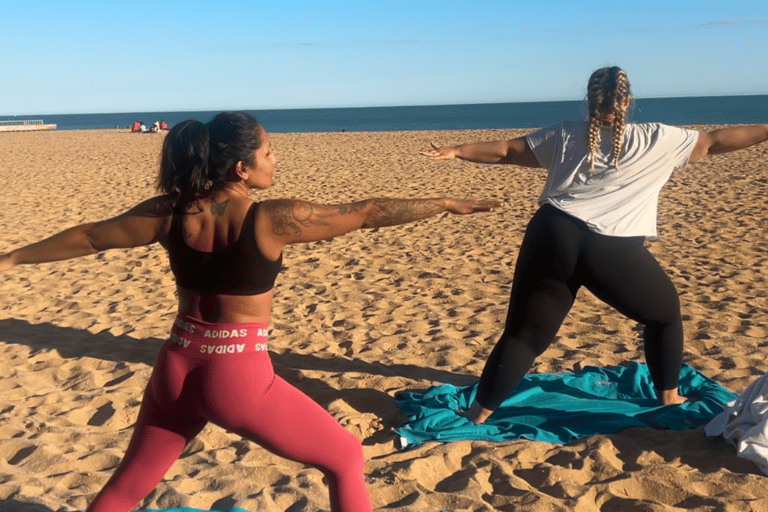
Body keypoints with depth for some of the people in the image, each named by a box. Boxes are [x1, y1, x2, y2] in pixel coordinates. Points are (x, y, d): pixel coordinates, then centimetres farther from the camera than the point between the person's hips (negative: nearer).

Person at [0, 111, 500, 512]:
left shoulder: (169, 213, -3)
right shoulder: (272, 219, -16)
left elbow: (89, 237, 8)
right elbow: (367, 212, -11)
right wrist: (448, 202, -1)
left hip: (177, 370, 5)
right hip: (239, 377, -5)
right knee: (345, 458, 14)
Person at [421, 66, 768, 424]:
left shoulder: (565, 135, 13)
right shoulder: (654, 139, 7)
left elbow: (506, 151, 14)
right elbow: (712, 142, 14)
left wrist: (457, 151, 24)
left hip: (553, 236, 2)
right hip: (612, 250, -2)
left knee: (525, 331, 10)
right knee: (665, 313, 24)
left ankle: (480, 411, 11)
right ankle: (668, 397, 32)